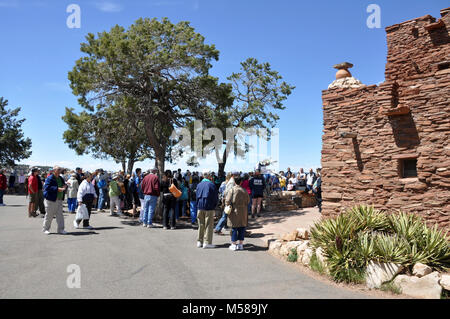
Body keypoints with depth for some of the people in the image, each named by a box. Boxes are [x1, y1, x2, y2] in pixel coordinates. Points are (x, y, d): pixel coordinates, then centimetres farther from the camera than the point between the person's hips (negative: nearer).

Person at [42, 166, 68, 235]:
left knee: (60, 215, 5)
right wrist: (57, 189, -24)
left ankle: (60, 229, 10)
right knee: (49, 215, 3)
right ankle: (45, 229, 18)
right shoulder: (50, 178, -9)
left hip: (59, 200, 7)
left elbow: (63, 185, 26)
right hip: (51, 200, -7)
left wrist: (64, 187, 2)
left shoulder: (60, 178, 14)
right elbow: (47, 187, -20)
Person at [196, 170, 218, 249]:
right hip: (209, 207, -5)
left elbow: (197, 196, 12)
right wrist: (214, 206, 9)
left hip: (200, 207, 5)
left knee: (201, 225, 13)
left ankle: (199, 241, 18)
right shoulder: (211, 184, -10)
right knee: (209, 225, 1)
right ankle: (207, 242, 2)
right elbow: (216, 197, -5)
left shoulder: (199, 185, 6)